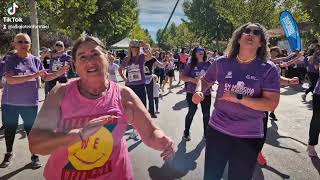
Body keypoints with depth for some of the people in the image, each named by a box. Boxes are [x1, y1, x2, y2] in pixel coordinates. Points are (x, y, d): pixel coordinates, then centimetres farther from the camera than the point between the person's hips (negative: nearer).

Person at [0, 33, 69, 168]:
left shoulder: (35, 60, 0)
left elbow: (45, 77, 8)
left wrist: (58, 73, -11)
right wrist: (33, 76, -30)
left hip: (30, 103, 1)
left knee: (31, 129, 8)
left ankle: (35, 156, 22)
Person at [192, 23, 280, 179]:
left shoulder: (269, 69, -10)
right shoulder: (222, 63, -4)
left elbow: (271, 104, -16)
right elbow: (205, 80, 12)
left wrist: (238, 98, -24)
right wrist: (199, 92, -10)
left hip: (249, 136, -1)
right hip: (217, 130, 2)